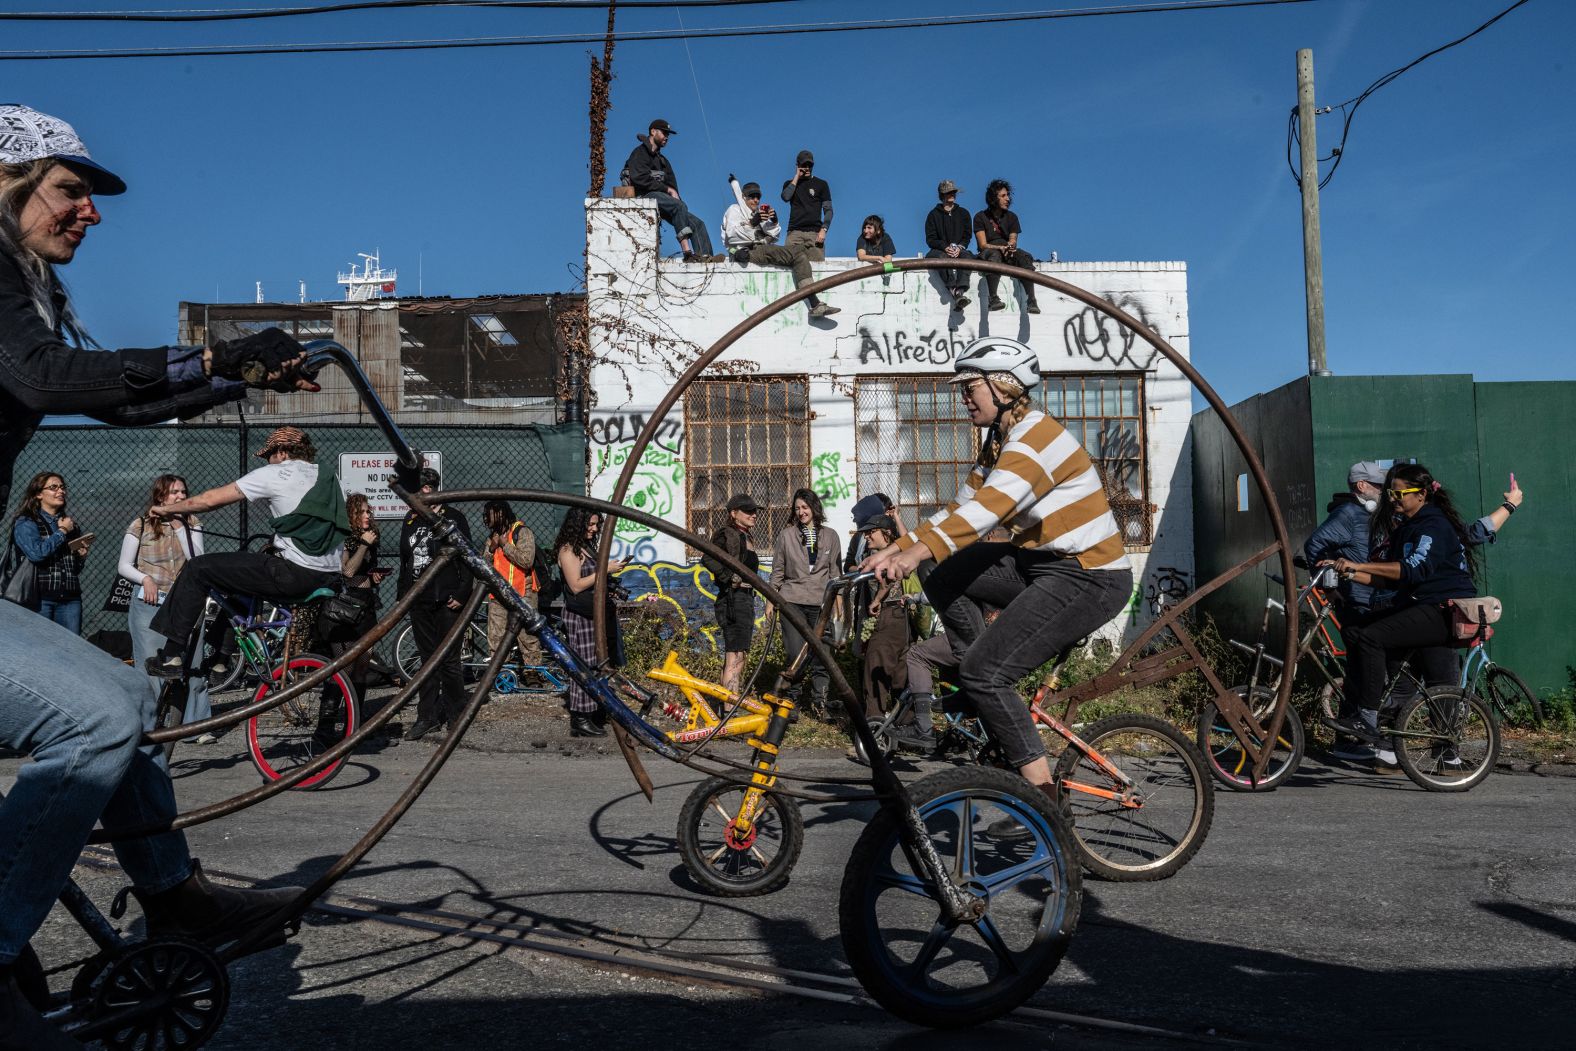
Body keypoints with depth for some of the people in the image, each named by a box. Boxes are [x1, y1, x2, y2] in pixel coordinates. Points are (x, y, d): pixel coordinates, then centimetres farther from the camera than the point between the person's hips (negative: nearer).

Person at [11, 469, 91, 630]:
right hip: (39, 598, -4)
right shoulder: (25, 523, 1)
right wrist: (62, 532, -6)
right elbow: (36, 553, -18)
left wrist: (82, 555, 3)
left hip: (70, 598, 4)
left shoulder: (70, 523, 17)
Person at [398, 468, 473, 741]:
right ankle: (428, 716, 14)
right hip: (419, 603, 5)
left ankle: (455, 715, 11)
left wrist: (462, 594, -12)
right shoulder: (411, 520, 14)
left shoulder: (453, 518, -3)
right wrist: (403, 594, 13)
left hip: (447, 602, -5)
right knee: (428, 660, 10)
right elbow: (404, 561, 19)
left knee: (449, 660, -1)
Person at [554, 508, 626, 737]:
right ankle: (580, 721, -3)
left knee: (596, 665, 7)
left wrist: (609, 582, 8)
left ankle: (591, 715, 11)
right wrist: (604, 570, -17)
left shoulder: (587, 546, 16)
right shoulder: (568, 550, -11)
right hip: (580, 616, -9)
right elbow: (576, 585, -18)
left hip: (594, 614, 9)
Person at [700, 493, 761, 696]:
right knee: (735, 657, -14)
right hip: (734, 598, -10)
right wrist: (731, 578, -22)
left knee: (737, 658, 15)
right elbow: (708, 559, -27)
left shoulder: (745, 536, 19)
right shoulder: (727, 534, -11)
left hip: (746, 599, 10)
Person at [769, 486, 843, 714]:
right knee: (794, 653, -6)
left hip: (820, 602, 1)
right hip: (792, 601, -1)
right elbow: (777, 570, 10)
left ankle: (819, 696, 14)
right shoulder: (786, 535, 6)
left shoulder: (830, 536, 9)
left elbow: (835, 570, 12)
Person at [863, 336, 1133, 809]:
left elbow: (990, 505, -33)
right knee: (945, 579, -1)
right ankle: (983, 697, 7)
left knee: (984, 670, -15)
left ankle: (1042, 791, -4)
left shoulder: (1037, 435, -18)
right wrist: (898, 548, -2)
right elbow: (959, 507, 9)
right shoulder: (997, 442, 12)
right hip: (1043, 564, 9)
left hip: (1090, 578, -9)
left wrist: (920, 551, -44)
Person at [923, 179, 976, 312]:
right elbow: (930, 239, 2)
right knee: (942, 257, -39)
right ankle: (955, 293, -56)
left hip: (959, 251, 2)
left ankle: (959, 291, -53)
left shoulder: (963, 213, 19)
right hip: (939, 250, -2)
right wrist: (945, 247, -16)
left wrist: (959, 247, -11)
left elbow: (967, 236, 12)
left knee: (968, 256, -34)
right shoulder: (934, 214, 11)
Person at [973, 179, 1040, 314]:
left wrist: (1010, 247, -20)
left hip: (1008, 253, 3)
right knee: (995, 255, -39)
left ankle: (1032, 301, -39)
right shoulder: (981, 217, 2)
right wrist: (1001, 247, -24)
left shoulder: (1011, 216, 14)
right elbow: (983, 245, -7)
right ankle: (993, 298, -48)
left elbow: (1013, 241, 6)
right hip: (987, 253, -3)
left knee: (1024, 256, -30)